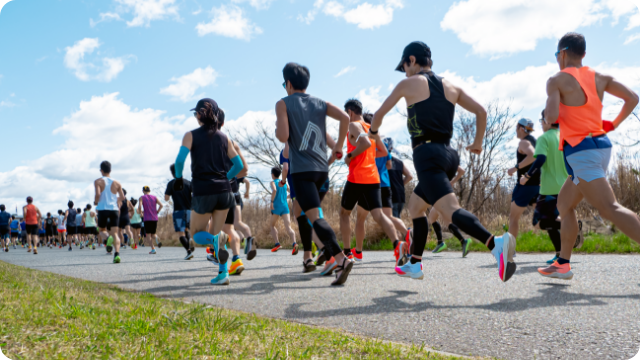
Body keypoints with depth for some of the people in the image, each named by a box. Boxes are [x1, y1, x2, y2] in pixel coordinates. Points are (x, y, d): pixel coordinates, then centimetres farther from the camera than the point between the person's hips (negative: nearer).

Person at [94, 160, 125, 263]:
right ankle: (117, 254, -20)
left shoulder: (98, 182, 0)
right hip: (114, 209, 2)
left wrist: (95, 202, 5)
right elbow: (123, 198, 5)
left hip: (103, 209, -2)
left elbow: (98, 194, -15)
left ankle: (107, 238, -18)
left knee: (102, 230, 18)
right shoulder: (117, 183, 8)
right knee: (115, 233, 0)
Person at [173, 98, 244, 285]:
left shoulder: (191, 135, 1)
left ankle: (216, 242, -20)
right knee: (215, 233, 14)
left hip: (203, 192, -3)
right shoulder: (224, 138, 10)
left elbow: (180, 159, -13)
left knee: (197, 235, 13)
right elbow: (239, 165, 8)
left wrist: (178, 177, 4)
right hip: (224, 191, 3)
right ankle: (223, 272, 2)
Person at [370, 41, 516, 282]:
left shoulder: (409, 84, 4)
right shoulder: (451, 87, 18)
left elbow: (379, 113, 12)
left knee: (451, 211, -21)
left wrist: (373, 132, 33)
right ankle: (414, 265, 25)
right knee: (415, 207, 21)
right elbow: (481, 111, 15)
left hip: (427, 154, -7)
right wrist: (478, 143, 27)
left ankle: (496, 243, -43)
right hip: (448, 154, 8)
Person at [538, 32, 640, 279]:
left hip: (581, 151, -8)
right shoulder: (599, 77, 13)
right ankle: (563, 264, 19)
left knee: (611, 209, -15)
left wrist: (548, 112, 5)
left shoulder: (557, 80, -5)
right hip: (602, 145, 9)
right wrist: (614, 124, 14)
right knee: (564, 204, 17)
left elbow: (551, 117, -18)